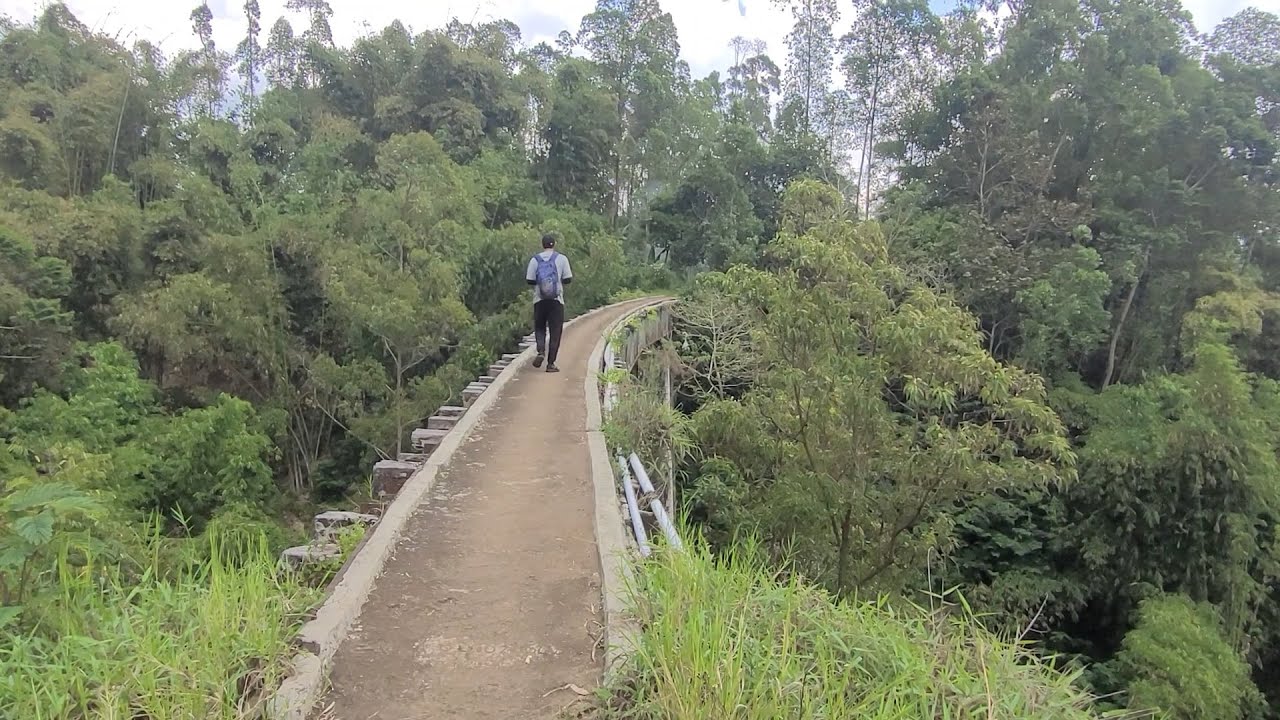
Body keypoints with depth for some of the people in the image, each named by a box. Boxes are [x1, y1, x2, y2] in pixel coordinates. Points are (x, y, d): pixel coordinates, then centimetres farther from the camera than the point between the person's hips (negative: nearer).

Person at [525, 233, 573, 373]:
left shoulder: (535, 260, 0)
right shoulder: (561, 259, -2)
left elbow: (529, 280, -2)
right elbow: (568, 279, -4)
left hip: (539, 300, 1)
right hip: (556, 300, -1)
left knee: (539, 328, 16)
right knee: (555, 331, 4)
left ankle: (541, 352, -9)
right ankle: (551, 363, 1)